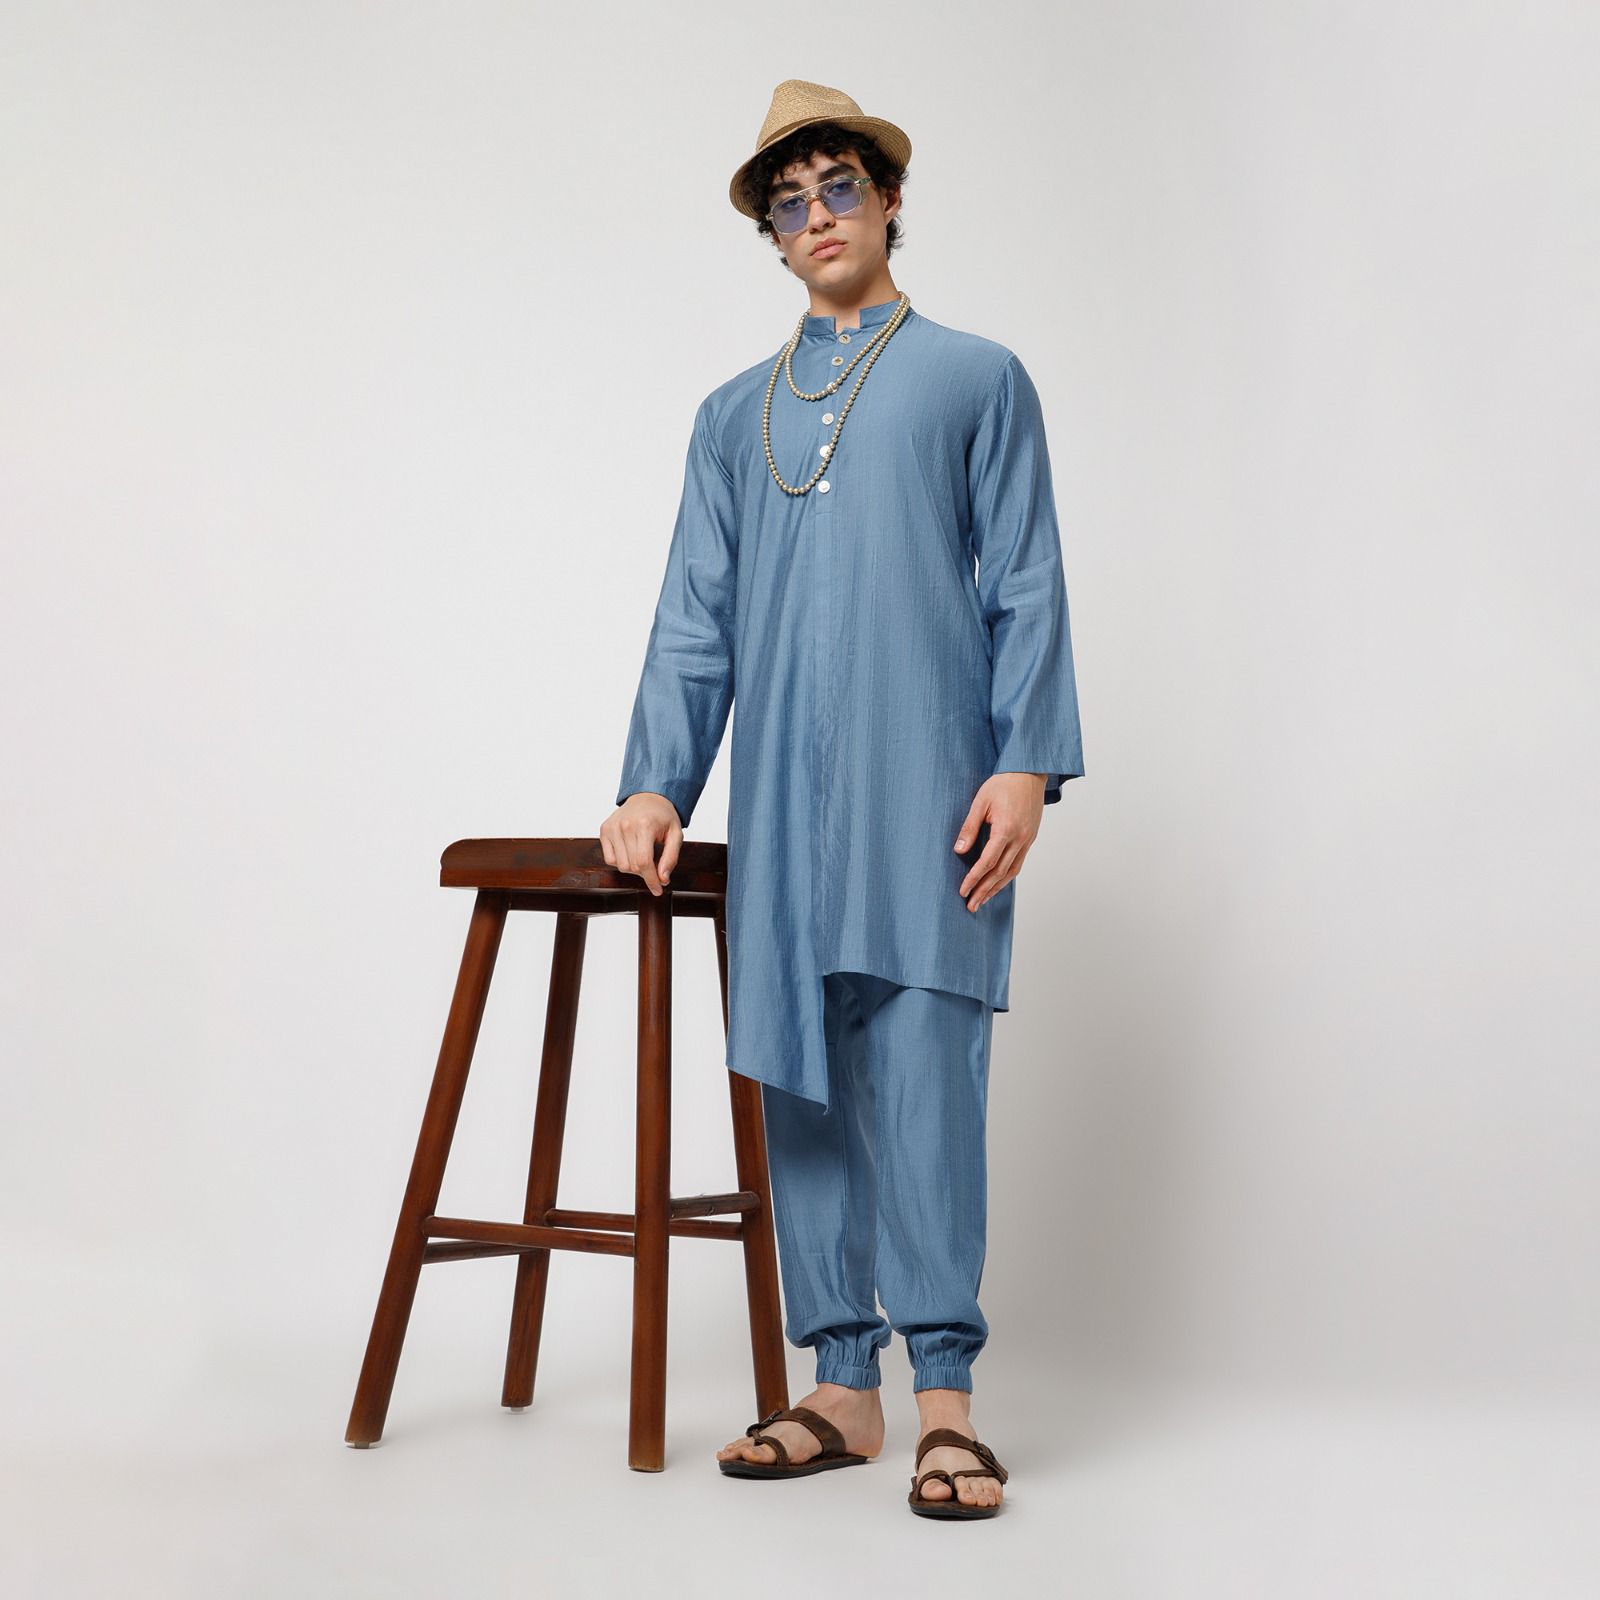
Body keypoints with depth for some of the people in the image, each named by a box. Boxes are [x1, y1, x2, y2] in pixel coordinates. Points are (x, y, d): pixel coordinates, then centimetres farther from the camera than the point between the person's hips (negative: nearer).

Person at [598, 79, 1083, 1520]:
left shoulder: (976, 379, 13)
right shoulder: (736, 415, 21)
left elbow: (1026, 590, 5)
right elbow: (695, 619, 18)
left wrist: (1025, 765, -7)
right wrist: (657, 784, 7)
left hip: (928, 788, -4)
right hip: (781, 794, 4)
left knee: (925, 1066, -12)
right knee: (800, 1078, 2)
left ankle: (946, 1398, -8)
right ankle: (842, 1390, 9)